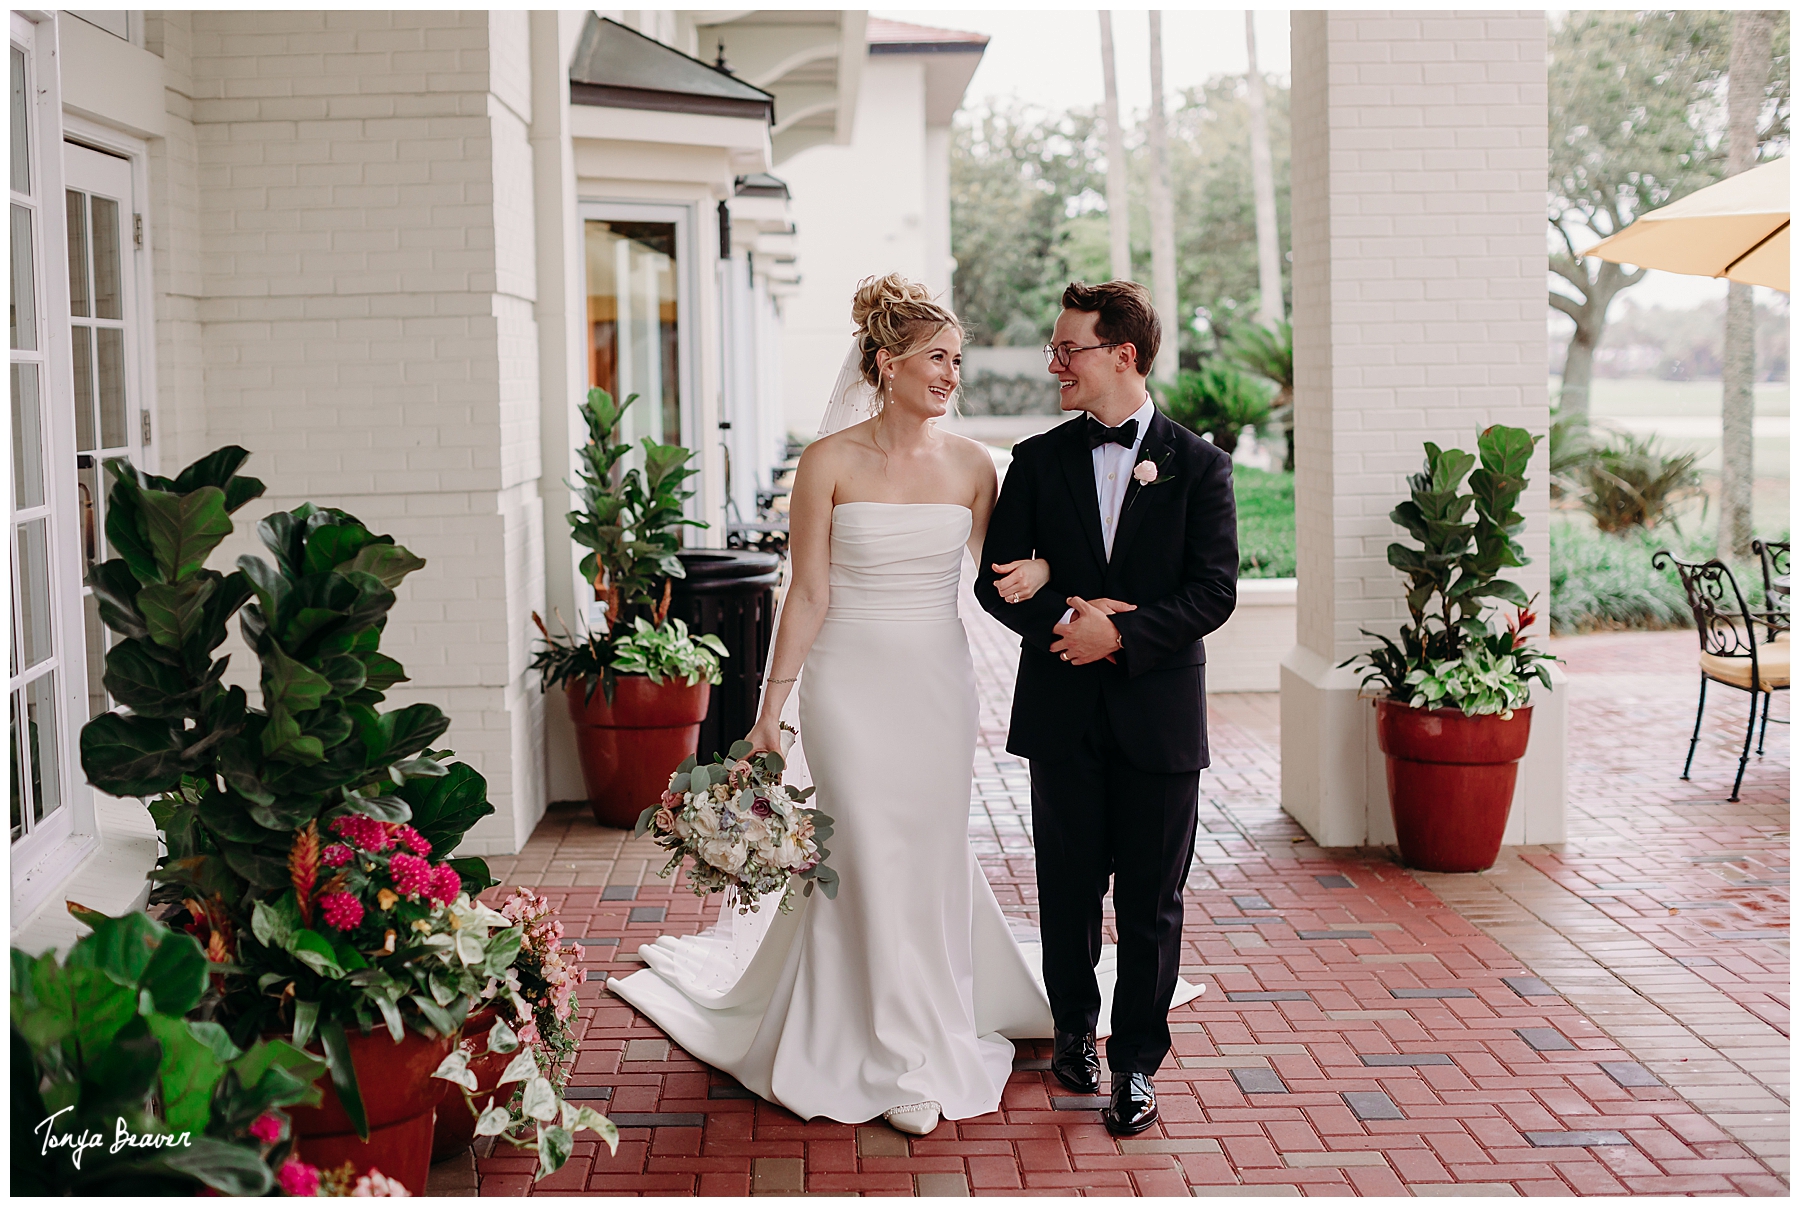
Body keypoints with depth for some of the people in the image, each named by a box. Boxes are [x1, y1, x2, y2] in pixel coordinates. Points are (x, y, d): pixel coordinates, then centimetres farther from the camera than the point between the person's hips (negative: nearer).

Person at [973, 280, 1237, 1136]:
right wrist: (1064, 617, -16)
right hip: (1063, 713, 2)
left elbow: (1214, 591, -7)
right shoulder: (1037, 462, 6)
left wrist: (1121, 632, -17)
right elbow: (998, 581, 2)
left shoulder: (1197, 465, 0)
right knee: (1068, 890, 11)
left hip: (1159, 714, -2)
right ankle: (1074, 1031, 32)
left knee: (1151, 901, 5)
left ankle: (1136, 1063, 17)